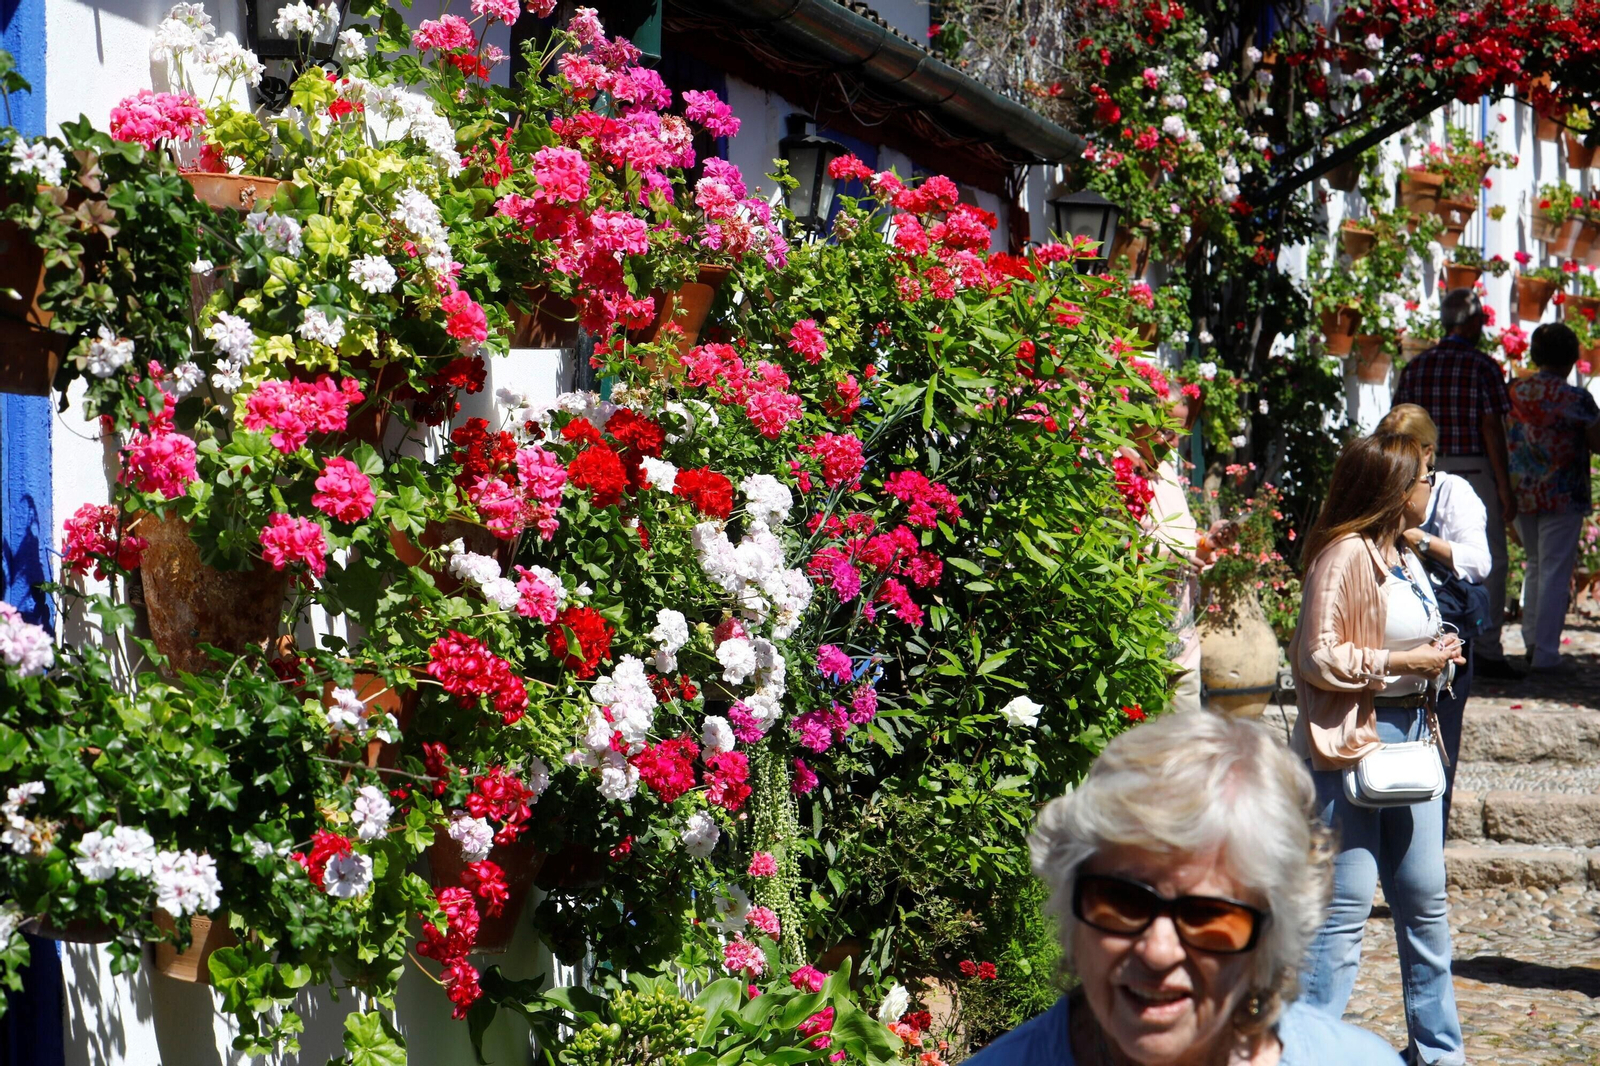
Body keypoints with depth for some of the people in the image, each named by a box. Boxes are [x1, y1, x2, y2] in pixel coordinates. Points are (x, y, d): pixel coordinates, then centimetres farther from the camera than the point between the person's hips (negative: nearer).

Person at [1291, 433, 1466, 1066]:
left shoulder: (1403, 556, 15)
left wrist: (1434, 654, 11)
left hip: (1411, 736, 9)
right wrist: (1403, 662, -16)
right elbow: (1317, 659, -18)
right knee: (1346, 908, -7)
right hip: (1352, 744, -9)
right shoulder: (1345, 555, -14)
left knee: (1424, 901, 14)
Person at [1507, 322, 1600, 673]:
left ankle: (1532, 641, 20)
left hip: (1520, 495, 5)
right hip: (1562, 496, -5)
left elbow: (1504, 440, 8)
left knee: (1535, 565, 20)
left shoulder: (1515, 393, 2)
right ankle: (1545, 653, 0)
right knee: (1555, 572, 0)